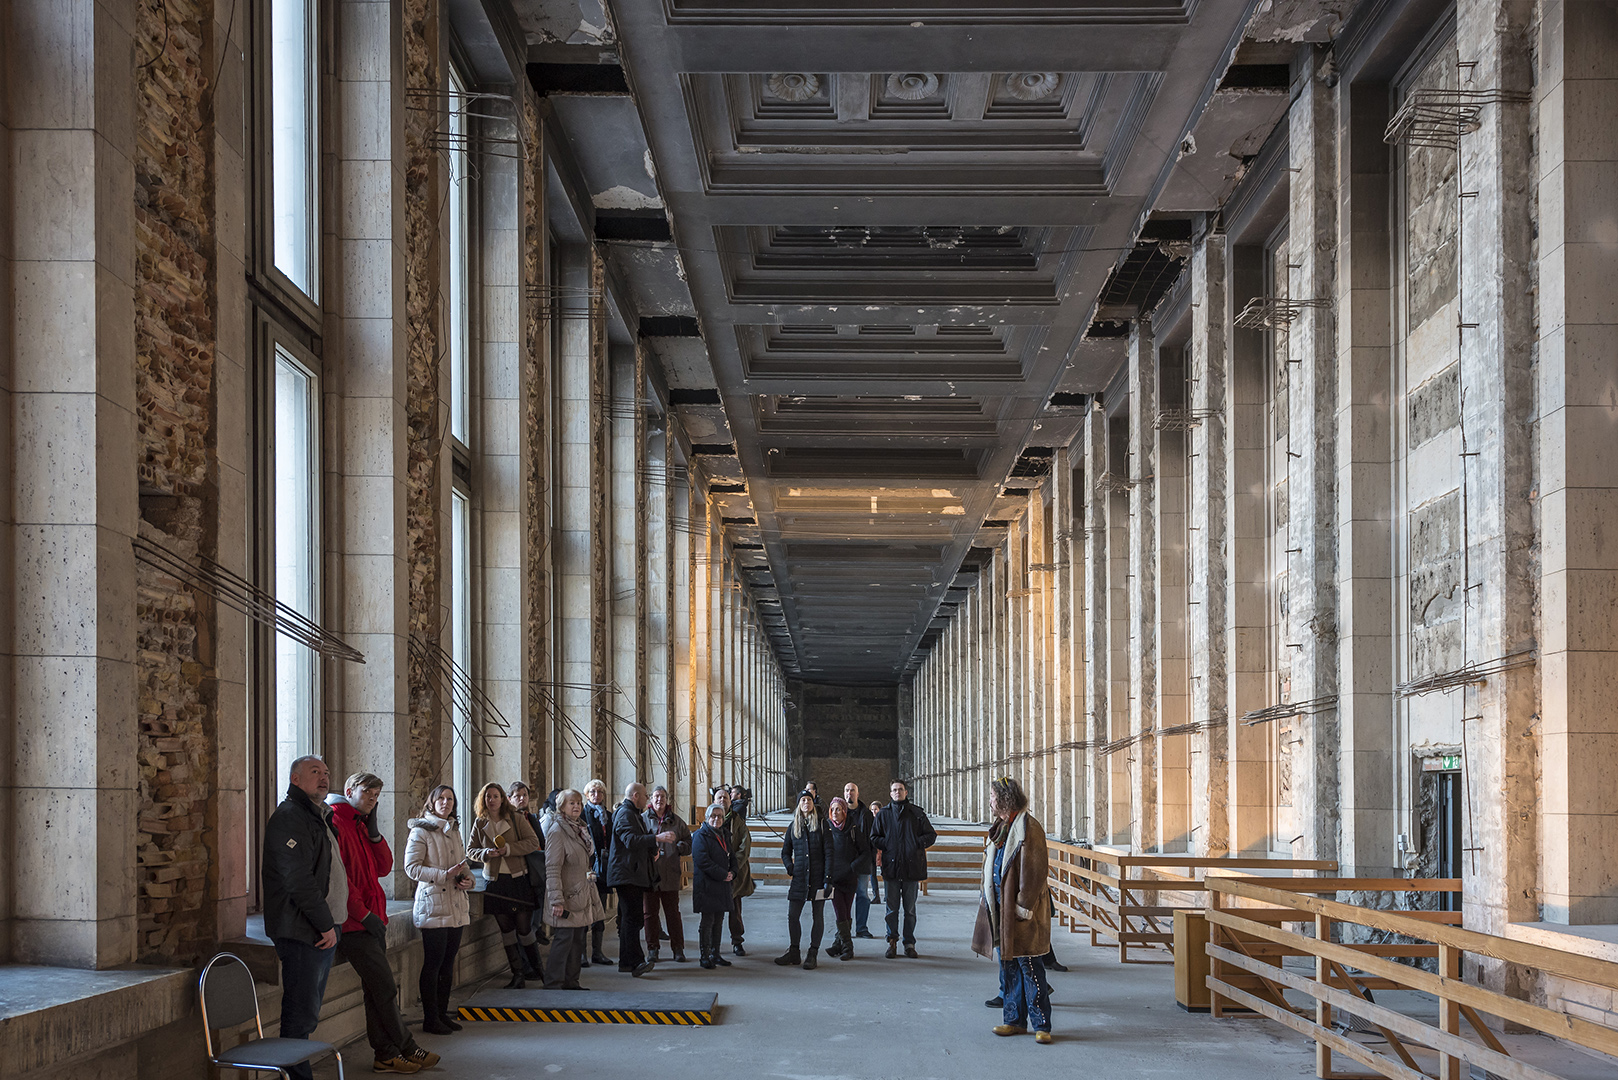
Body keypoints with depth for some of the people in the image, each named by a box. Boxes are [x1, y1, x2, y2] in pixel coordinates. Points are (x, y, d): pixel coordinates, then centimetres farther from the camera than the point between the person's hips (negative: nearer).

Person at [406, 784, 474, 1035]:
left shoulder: (454, 831, 17)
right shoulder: (421, 831, -5)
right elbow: (411, 867, -12)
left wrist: (467, 878, 2)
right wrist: (444, 875, -21)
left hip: (456, 906, 7)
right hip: (433, 905, -7)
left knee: (448, 961, 9)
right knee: (433, 962, -5)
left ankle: (443, 1013, 17)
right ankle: (430, 1019, 0)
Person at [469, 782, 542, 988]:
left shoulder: (517, 819, -2)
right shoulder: (480, 824, 7)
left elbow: (533, 842, -7)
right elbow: (471, 849, 11)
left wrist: (508, 849, -16)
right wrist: (485, 853, -10)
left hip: (518, 880, -3)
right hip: (494, 880, 3)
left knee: (524, 928, -4)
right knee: (506, 929, 6)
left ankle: (537, 969, 15)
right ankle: (517, 975, 12)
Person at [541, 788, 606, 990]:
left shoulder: (581, 828, 14)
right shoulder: (557, 831, -13)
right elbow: (552, 868, -18)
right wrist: (556, 900, -24)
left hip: (582, 895, 9)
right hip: (567, 896, -9)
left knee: (579, 937, 10)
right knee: (564, 938, -8)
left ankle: (571, 981, 18)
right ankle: (553, 984, -3)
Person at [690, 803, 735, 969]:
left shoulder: (725, 836, 17)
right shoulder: (701, 836, -7)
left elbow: (732, 857, 21)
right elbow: (703, 860, -17)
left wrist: (732, 873, 0)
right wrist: (723, 875, -17)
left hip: (722, 885, 7)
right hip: (706, 885, -7)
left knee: (718, 920, 10)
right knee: (707, 921, -6)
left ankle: (715, 954, 17)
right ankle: (705, 957, -2)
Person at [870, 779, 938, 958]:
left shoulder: (917, 813, 5)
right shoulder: (884, 814, 7)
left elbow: (931, 835, 8)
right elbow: (874, 838, 10)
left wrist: (917, 844, -6)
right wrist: (888, 846, -5)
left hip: (912, 867, 0)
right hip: (891, 866, 0)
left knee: (910, 908, 5)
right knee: (892, 908, 2)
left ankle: (910, 943, 12)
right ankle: (892, 942, 11)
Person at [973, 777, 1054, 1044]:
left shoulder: (1028, 828, -14)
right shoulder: (1001, 828, 13)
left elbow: (1036, 870, -17)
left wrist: (1024, 905, -18)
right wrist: (987, 898, 14)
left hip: (1019, 911, -9)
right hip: (999, 909, 9)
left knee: (1028, 967, -6)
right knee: (1008, 967, 12)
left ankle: (1041, 1025, -1)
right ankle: (1014, 1020, 19)